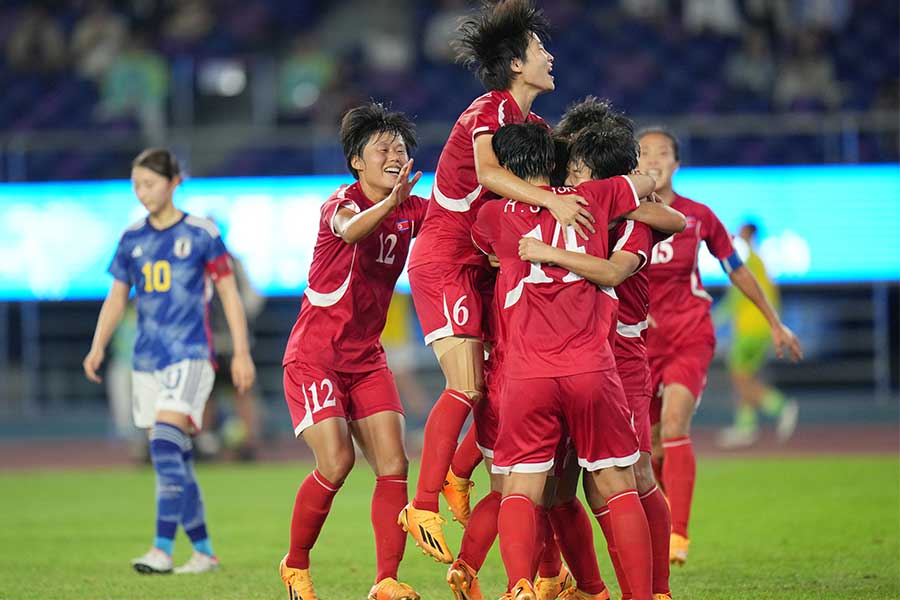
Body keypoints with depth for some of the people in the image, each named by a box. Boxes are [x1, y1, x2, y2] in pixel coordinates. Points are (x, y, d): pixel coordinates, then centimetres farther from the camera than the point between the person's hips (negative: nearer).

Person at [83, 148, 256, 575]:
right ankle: (204, 552, 17)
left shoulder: (200, 234, -3)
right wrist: (98, 347, 1)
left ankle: (162, 550, -24)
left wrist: (242, 353, -3)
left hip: (190, 354, -6)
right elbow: (116, 297, 14)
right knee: (173, 458, 7)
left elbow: (229, 294, 1)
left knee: (165, 444, -21)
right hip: (147, 359, 6)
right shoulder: (132, 238, 10)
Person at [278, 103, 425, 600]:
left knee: (393, 464, -8)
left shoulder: (412, 210, 3)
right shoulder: (342, 203, -15)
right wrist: (390, 204, -59)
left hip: (367, 359, 6)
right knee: (336, 462, -18)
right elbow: (350, 229, -39)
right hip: (314, 356, -6)